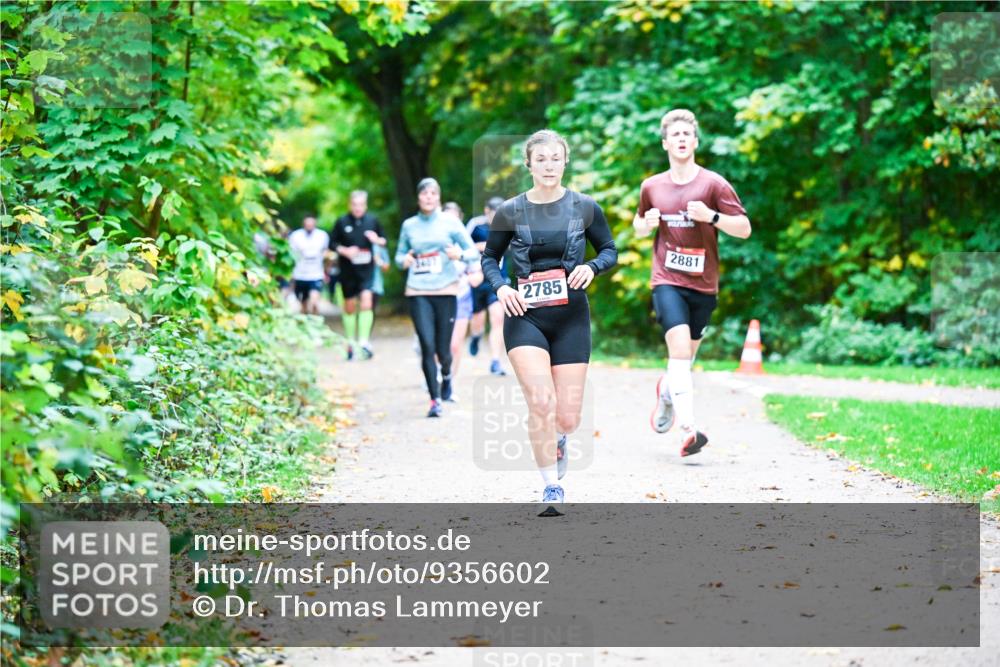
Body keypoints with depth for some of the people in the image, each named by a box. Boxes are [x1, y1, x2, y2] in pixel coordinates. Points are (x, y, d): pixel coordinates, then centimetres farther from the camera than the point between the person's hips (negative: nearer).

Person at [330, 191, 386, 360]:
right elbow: (332, 243, 3)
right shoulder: (342, 222, -2)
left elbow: (383, 240, 11)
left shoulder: (372, 220, 2)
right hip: (348, 270, 0)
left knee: (366, 301, -17)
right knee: (349, 306, 9)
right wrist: (344, 251, -14)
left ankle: (364, 341, -15)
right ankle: (351, 343, 24)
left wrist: (377, 240, -11)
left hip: (366, 269, 0)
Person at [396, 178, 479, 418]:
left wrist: (460, 255, -18)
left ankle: (446, 375, 37)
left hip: (445, 291, -1)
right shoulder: (409, 225, 9)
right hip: (418, 293, 1)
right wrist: (404, 260, -5)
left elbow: (474, 252, 3)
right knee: (427, 346, -10)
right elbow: (399, 255, 18)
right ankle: (435, 400, 0)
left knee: (443, 349, 0)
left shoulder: (450, 222, 3)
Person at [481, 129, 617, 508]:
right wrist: (501, 286, -9)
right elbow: (489, 258, 11)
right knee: (541, 402, -20)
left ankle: (557, 440, 40)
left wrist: (592, 267, -10)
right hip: (525, 317, -1)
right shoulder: (510, 212, 0)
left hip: (571, 318, 1)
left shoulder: (584, 207, 2)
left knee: (568, 417, 0)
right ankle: (552, 488, -4)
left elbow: (610, 250, 12)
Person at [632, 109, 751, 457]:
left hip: (703, 284, 1)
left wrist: (711, 216, -21)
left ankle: (667, 390, 47)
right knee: (679, 347, -20)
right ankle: (688, 429, -26)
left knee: (685, 356, 12)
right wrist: (647, 223, -1)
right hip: (667, 280, -1)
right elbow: (639, 225, 23)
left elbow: (744, 228, -5)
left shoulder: (713, 184, -3)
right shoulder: (652, 187, 6)